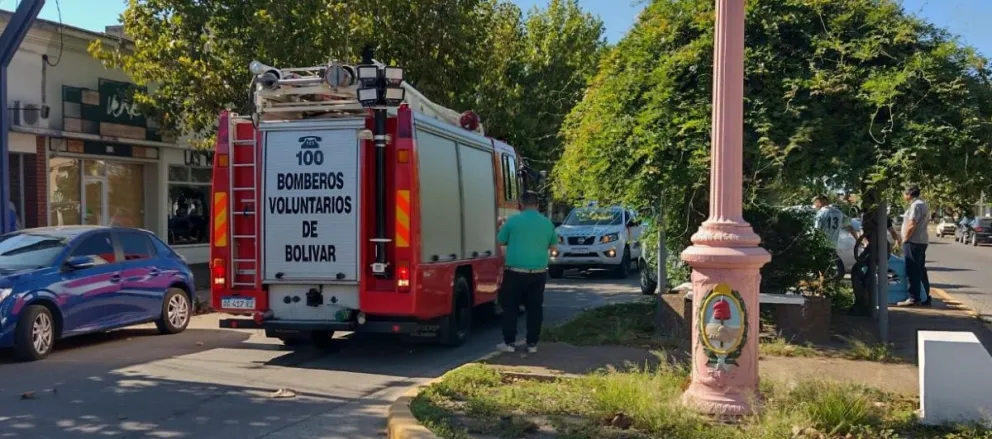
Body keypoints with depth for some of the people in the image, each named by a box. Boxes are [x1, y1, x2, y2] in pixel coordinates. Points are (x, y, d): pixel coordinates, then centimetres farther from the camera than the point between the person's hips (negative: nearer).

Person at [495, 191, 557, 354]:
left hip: (515, 272, -3)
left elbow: (500, 241, 6)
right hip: (538, 273, 3)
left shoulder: (513, 220, -7)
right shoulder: (547, 223, 3)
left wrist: (503, 226, 25)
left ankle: (509, 342, 8)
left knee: (510, 307, 8)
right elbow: (553, 246, 15)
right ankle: (532, 344, 12)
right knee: (535, 308, 10)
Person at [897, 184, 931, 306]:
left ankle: (914, 298, -8)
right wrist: (905, 239, 17)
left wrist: (905, 240, -13)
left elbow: (911, 225, -22)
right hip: (921, 241, 10)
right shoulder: (922, 204, 18)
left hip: (913, 242, -10)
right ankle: (925, 297, 18)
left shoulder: (916, 205, -15)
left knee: (913, 271, -8)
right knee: (920, 270, 14)